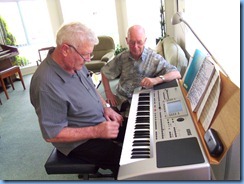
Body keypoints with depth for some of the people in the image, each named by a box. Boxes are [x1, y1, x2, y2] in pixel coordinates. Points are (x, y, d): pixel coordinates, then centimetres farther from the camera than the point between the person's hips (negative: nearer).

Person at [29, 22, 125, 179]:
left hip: (100, 121, 8)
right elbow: (52, 134, -25)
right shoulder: (47, 84, -31)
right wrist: (96, 132, -28)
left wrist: (106, 107, -4)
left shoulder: (74, 62, -6)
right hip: (80, 141, -8)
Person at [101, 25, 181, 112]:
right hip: (121, 99, 3)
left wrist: (156, 80, -34)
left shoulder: (154, 58, -10)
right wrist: (109, 93, 0)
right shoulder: (122, 57, 0)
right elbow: (105, 72, 11)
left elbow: (177, 74, -16)